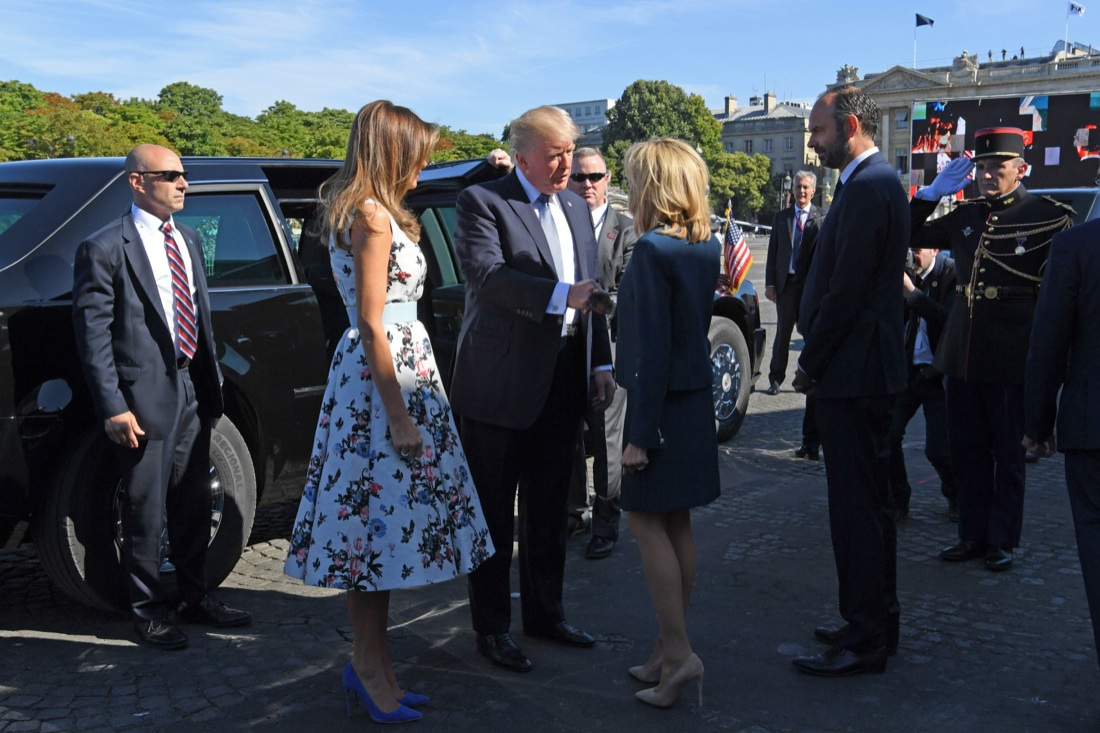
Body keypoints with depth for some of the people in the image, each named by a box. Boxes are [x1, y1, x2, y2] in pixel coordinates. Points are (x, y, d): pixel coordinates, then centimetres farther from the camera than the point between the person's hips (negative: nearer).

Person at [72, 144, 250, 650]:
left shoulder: (188, 240, 13)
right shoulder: (105, 248, -10)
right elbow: (92, 333, -13)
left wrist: (213, 379, 13)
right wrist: (113, 407, -17)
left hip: (192, 390, 7)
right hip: (145, 396, -7)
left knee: (193, 505, 16)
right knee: (146, 511, 4)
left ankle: (195, 598, 31)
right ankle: (148, 610, 19)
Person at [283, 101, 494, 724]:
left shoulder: (356, 211, 16)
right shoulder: (374, 215, -13)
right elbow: (372, 324, -18)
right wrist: (400, 416, -18)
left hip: (395, 364, 10)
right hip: (386, 374, -10)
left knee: (378, 520, 11)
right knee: (380, 515, -3)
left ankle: (372, 665, 20)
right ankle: (371, 668, 8)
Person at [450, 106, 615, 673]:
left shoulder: (576, 208, 14)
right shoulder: (482, 202, -8)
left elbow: (590, 290, 16)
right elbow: (487, 274, -23)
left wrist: (602, 363, 10)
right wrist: (561, 296, -32)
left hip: (562, 380, 7)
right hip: (501, 382, -6)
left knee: (549, 509, 17)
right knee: (493, 513, 5)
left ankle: (544, 613, 31)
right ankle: (492, 628, 17)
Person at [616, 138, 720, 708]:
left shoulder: (652, 251, -18)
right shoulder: (707, 245, 7)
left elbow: (653, 348, -20)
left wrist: (640, 432, -18)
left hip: (663, 402, -8)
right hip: (696, 398, 9)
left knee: (645, 521, -1)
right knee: (676, 524, 13)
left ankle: (678, 651, -2)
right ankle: (668, 649, 22)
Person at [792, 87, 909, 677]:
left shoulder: (867, 186, -17)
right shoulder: (875, 180, 16)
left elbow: (848, 288, -21)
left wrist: (811, 362, -12)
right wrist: (817, 358, 14)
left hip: (853, 371, -11)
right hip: (865, 368, 11)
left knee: (856, 506, -4)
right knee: (868, 501, 17)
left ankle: (864, 640, 5)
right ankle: (876, 621, 29)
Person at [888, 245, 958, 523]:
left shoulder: (952, 275, -9)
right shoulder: (905, 274, 3)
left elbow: (948, 320, -24)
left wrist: (911, 291, -28)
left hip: (939, 373, -4)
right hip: (907, 370, 4)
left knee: (937, 448, -6)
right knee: (887, 434, -10)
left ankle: (956, 497, 27)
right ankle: (897, 501, 11)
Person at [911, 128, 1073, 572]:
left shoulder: (1049, 217, -4)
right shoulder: (966, 216, 10)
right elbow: (912, 236, 19)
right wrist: (931, 194, 3)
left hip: (1011, 357, -5)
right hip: (962, 352, 5)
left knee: (1008, 452, 6)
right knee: (966, 449, 11)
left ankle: (1002, 540, 18)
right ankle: (973, 535, 23)